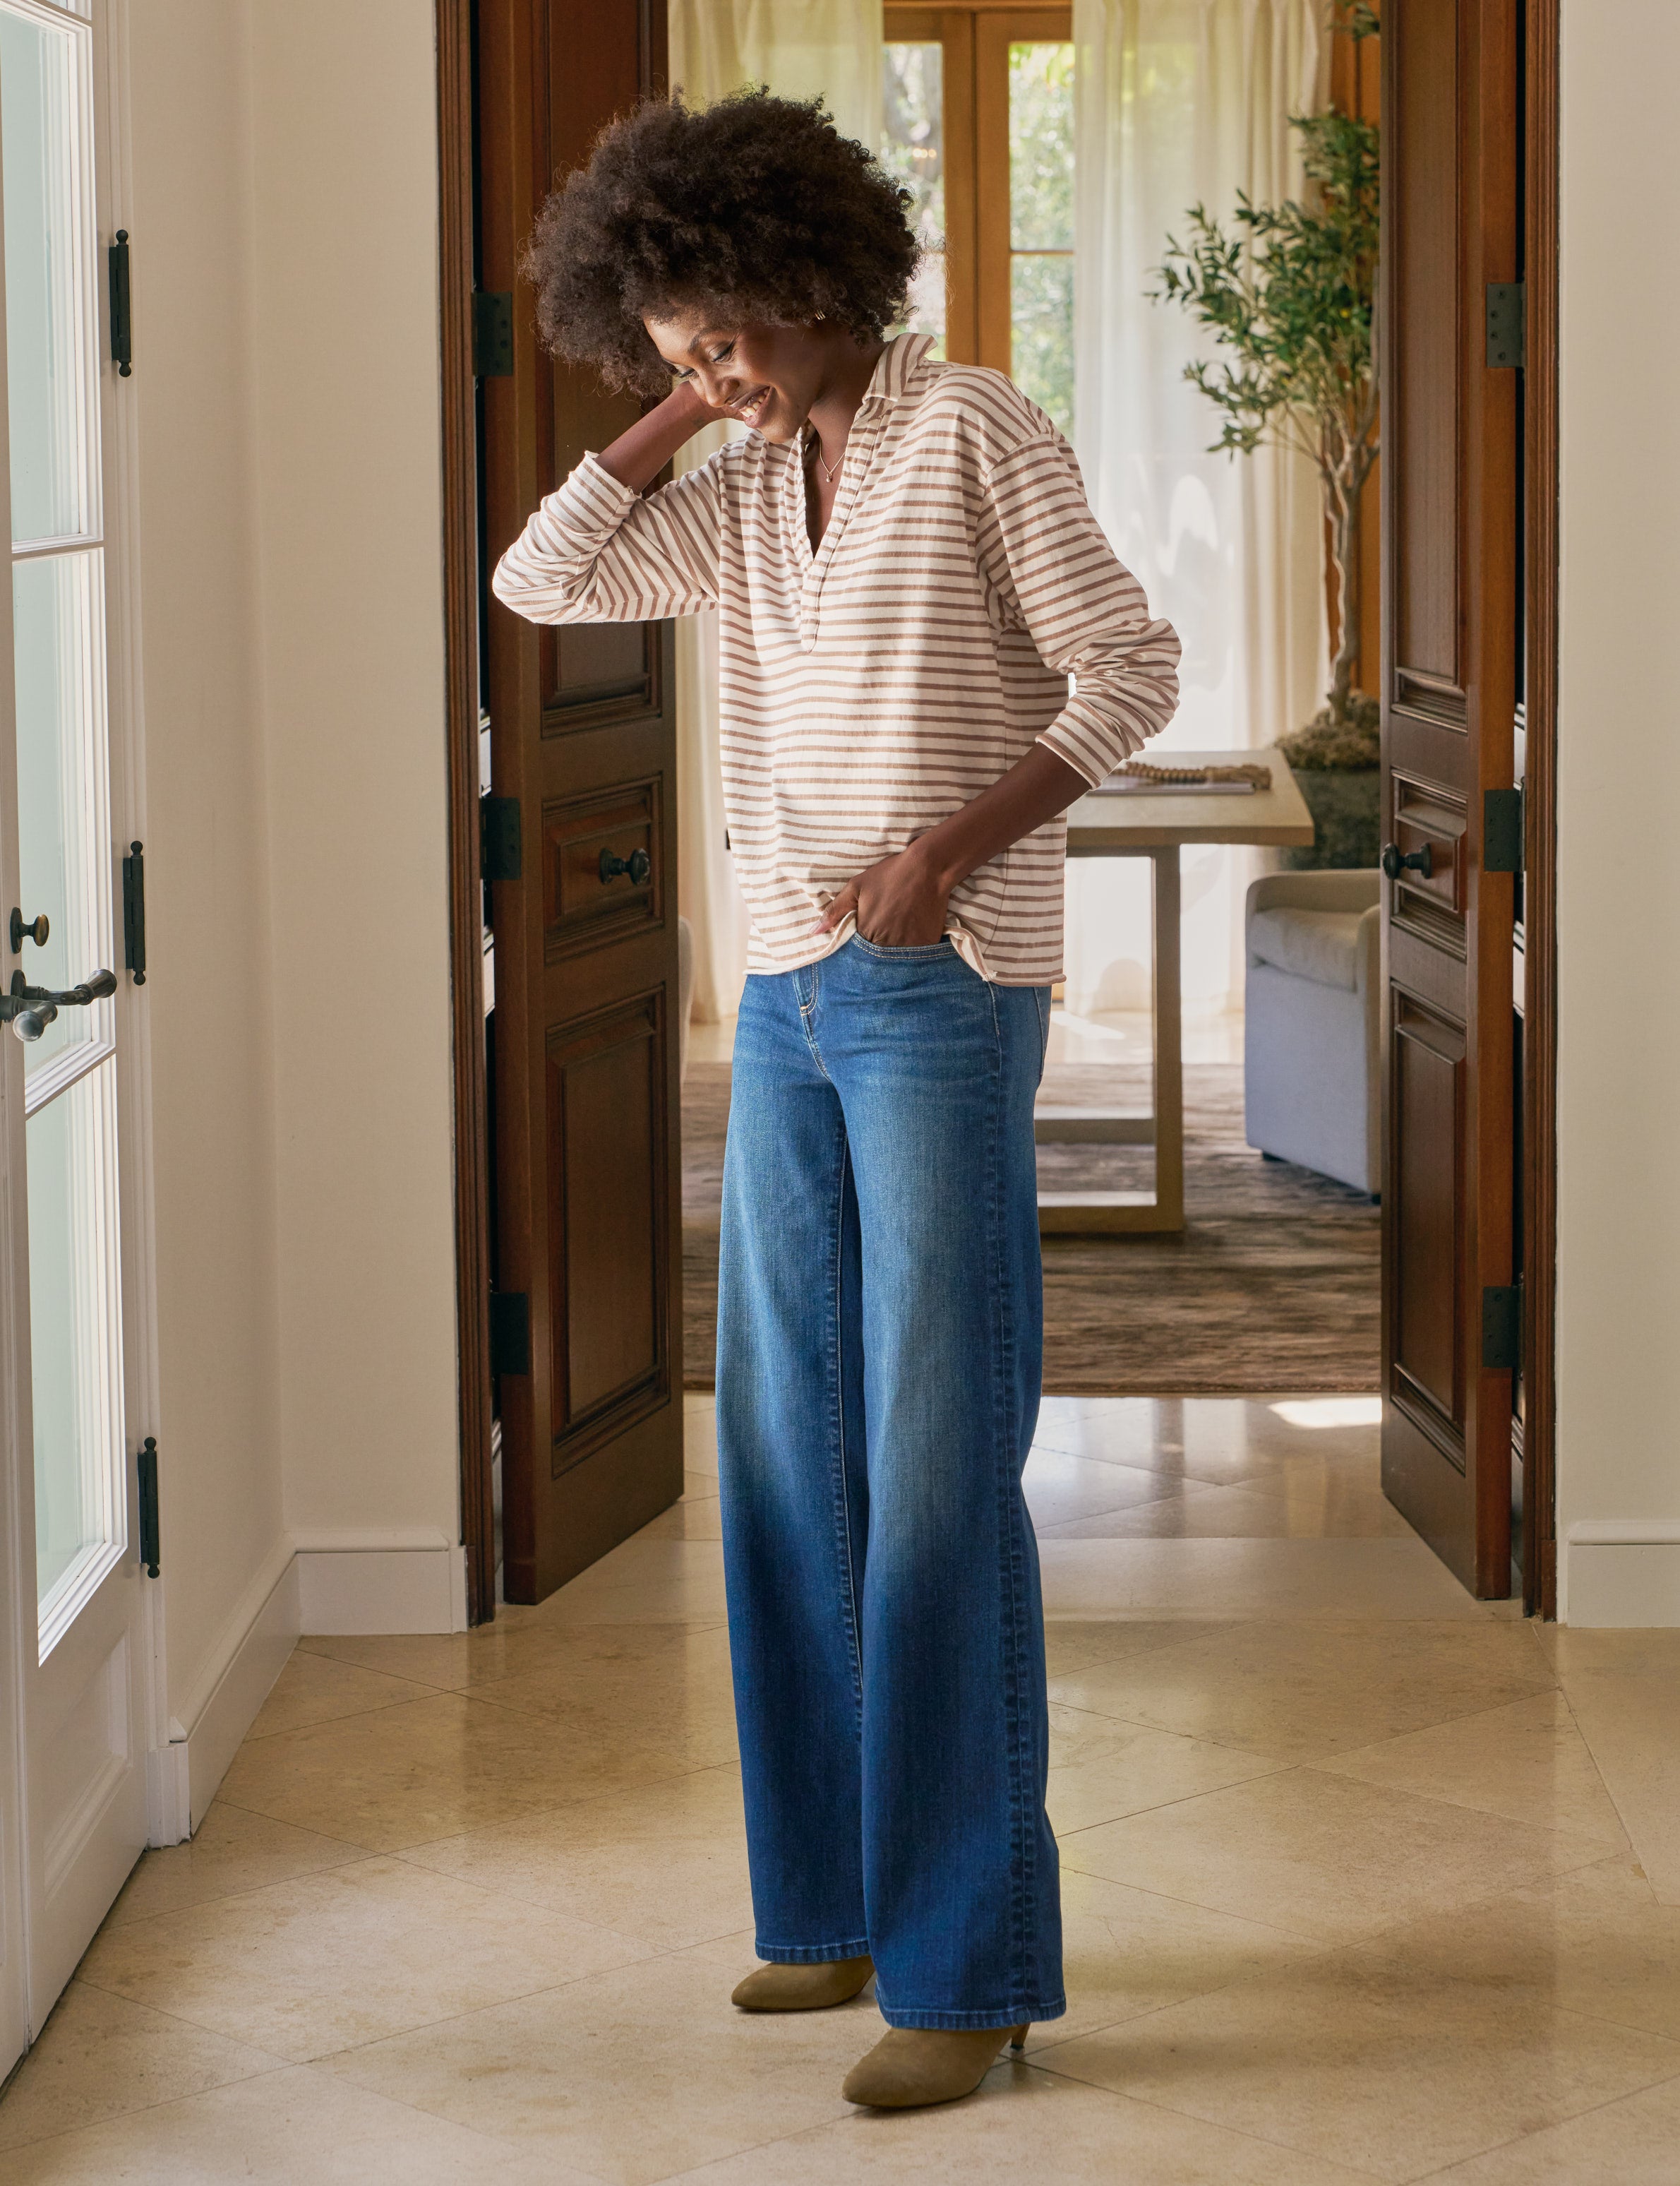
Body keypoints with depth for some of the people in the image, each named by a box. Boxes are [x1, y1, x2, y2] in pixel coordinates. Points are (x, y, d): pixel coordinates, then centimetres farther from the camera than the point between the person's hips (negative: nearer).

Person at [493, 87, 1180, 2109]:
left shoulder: (972, 432, -6)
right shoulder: (742, 498, 14)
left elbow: (1128, 671, -10)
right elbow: (542, 583, 10)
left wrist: (952, 844, -20)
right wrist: (670, 425, 4)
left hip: (945, 995, -7)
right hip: (789, 1002, 7)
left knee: (938, 1470, -9)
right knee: (790, 1456, 9)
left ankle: (971, 1962, -5)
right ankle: (843, 1902, 20)